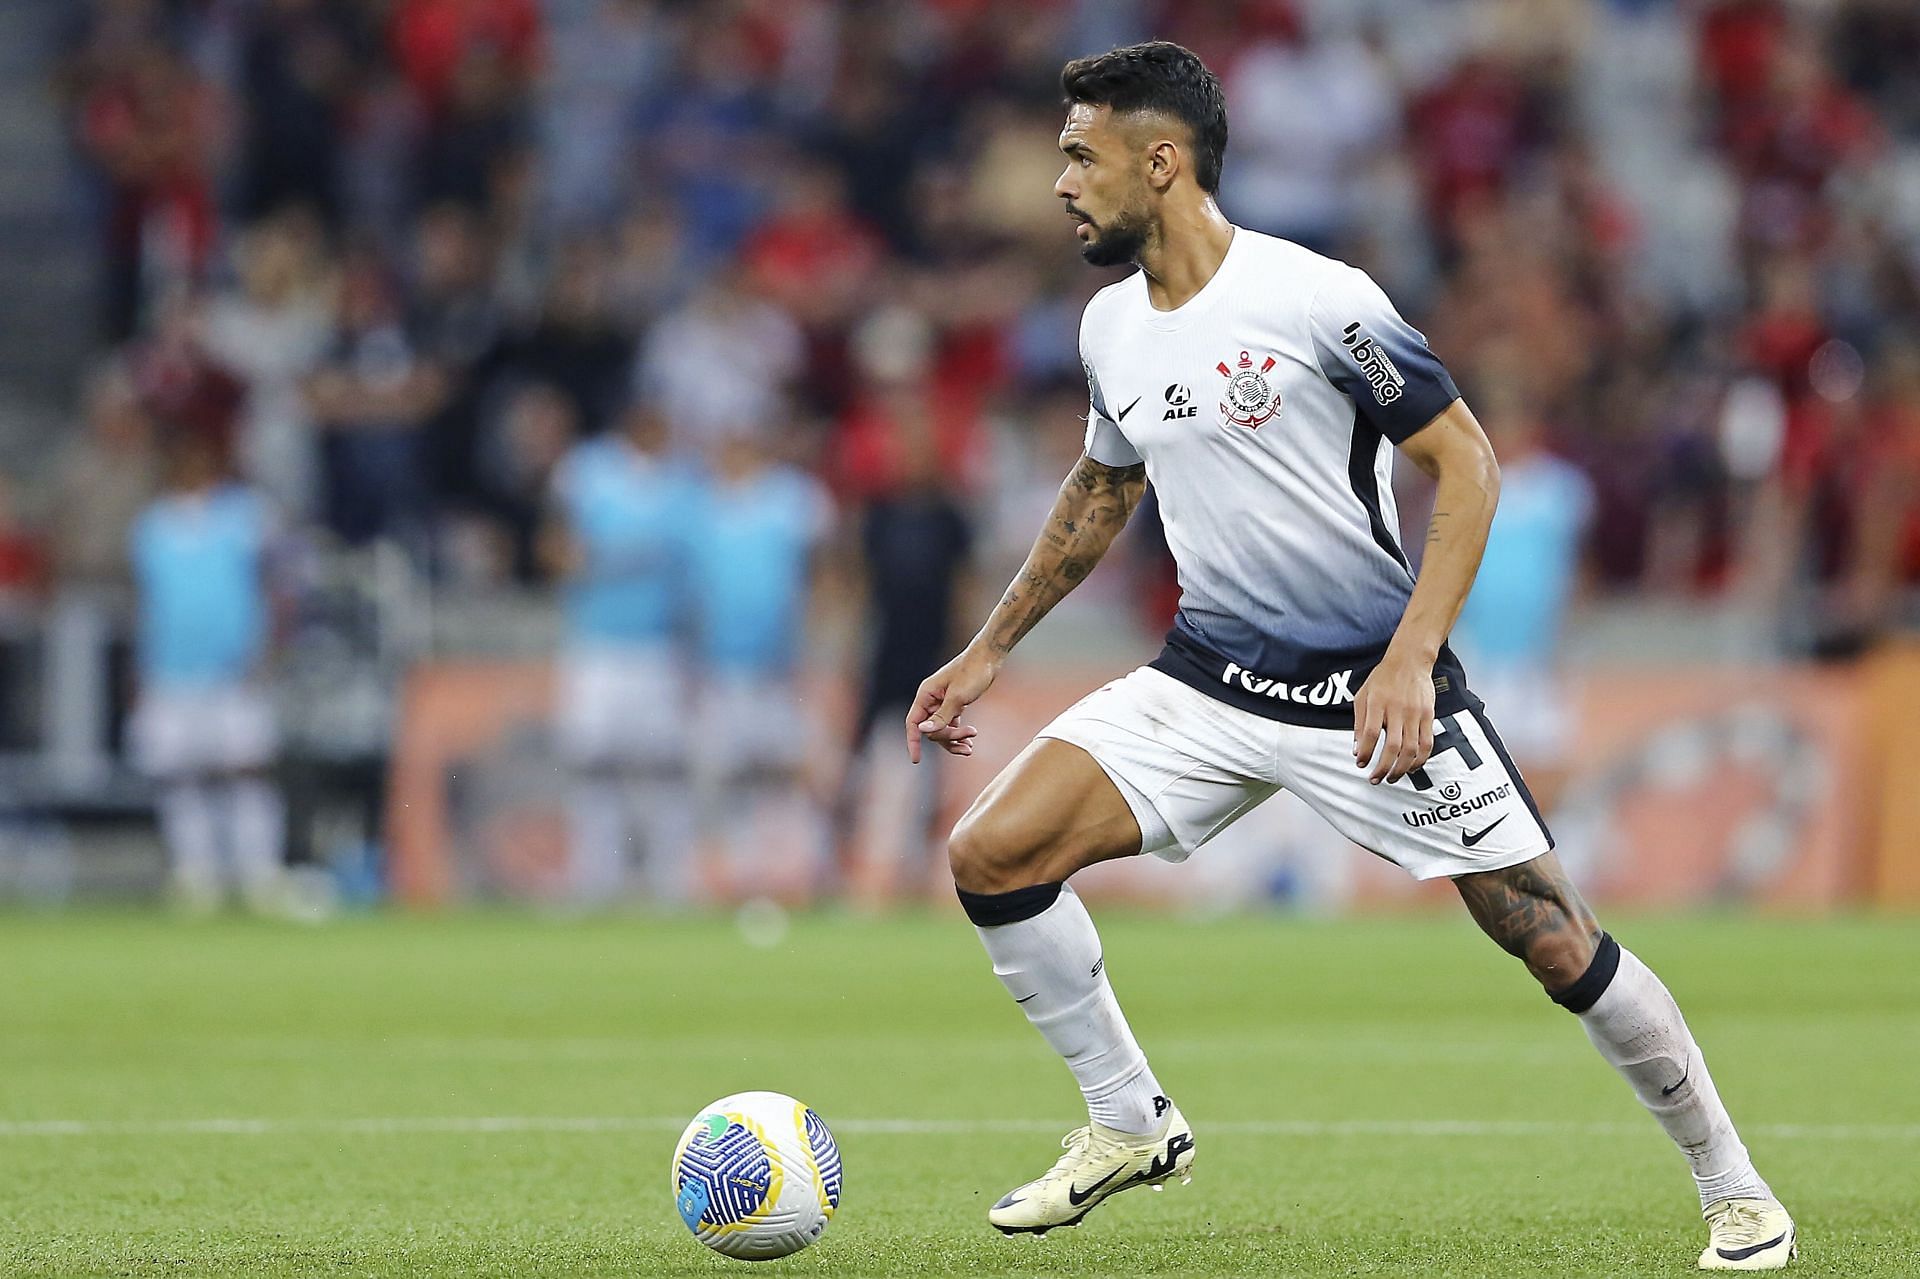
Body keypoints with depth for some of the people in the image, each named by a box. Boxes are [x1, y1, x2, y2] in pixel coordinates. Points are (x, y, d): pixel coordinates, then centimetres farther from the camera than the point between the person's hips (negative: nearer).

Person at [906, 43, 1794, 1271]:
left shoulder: (1315, 298, -17)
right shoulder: (1113, 329, 3)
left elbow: (1467, 462, -14)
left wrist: (1411, 660, -23)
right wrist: (991, 649, 22)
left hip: (1373, 690, -6)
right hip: (1209, 683, 6)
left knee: (1556, 942, -7)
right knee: (990, 850, -11)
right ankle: (1131, 1124, 6)